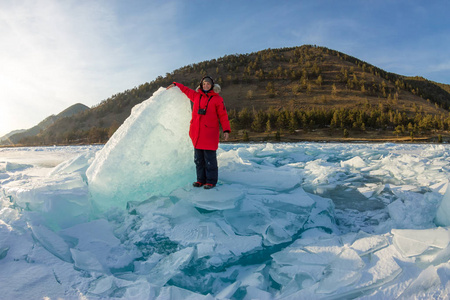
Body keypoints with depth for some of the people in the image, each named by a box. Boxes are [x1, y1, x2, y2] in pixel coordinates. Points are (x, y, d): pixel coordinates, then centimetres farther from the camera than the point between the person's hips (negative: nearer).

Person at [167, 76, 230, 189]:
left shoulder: (217, 99, 0)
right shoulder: (196, 96, 13)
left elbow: (223, 115, -3)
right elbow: (186, 90, 33)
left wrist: (226, 130, -10)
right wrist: (176, 85, 34)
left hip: (210, 134, -5)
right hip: (197, 133, 5)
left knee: (210, 158, -4)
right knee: (198, 158, 9)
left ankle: (211, 181, 6)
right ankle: (201, 179, 19)